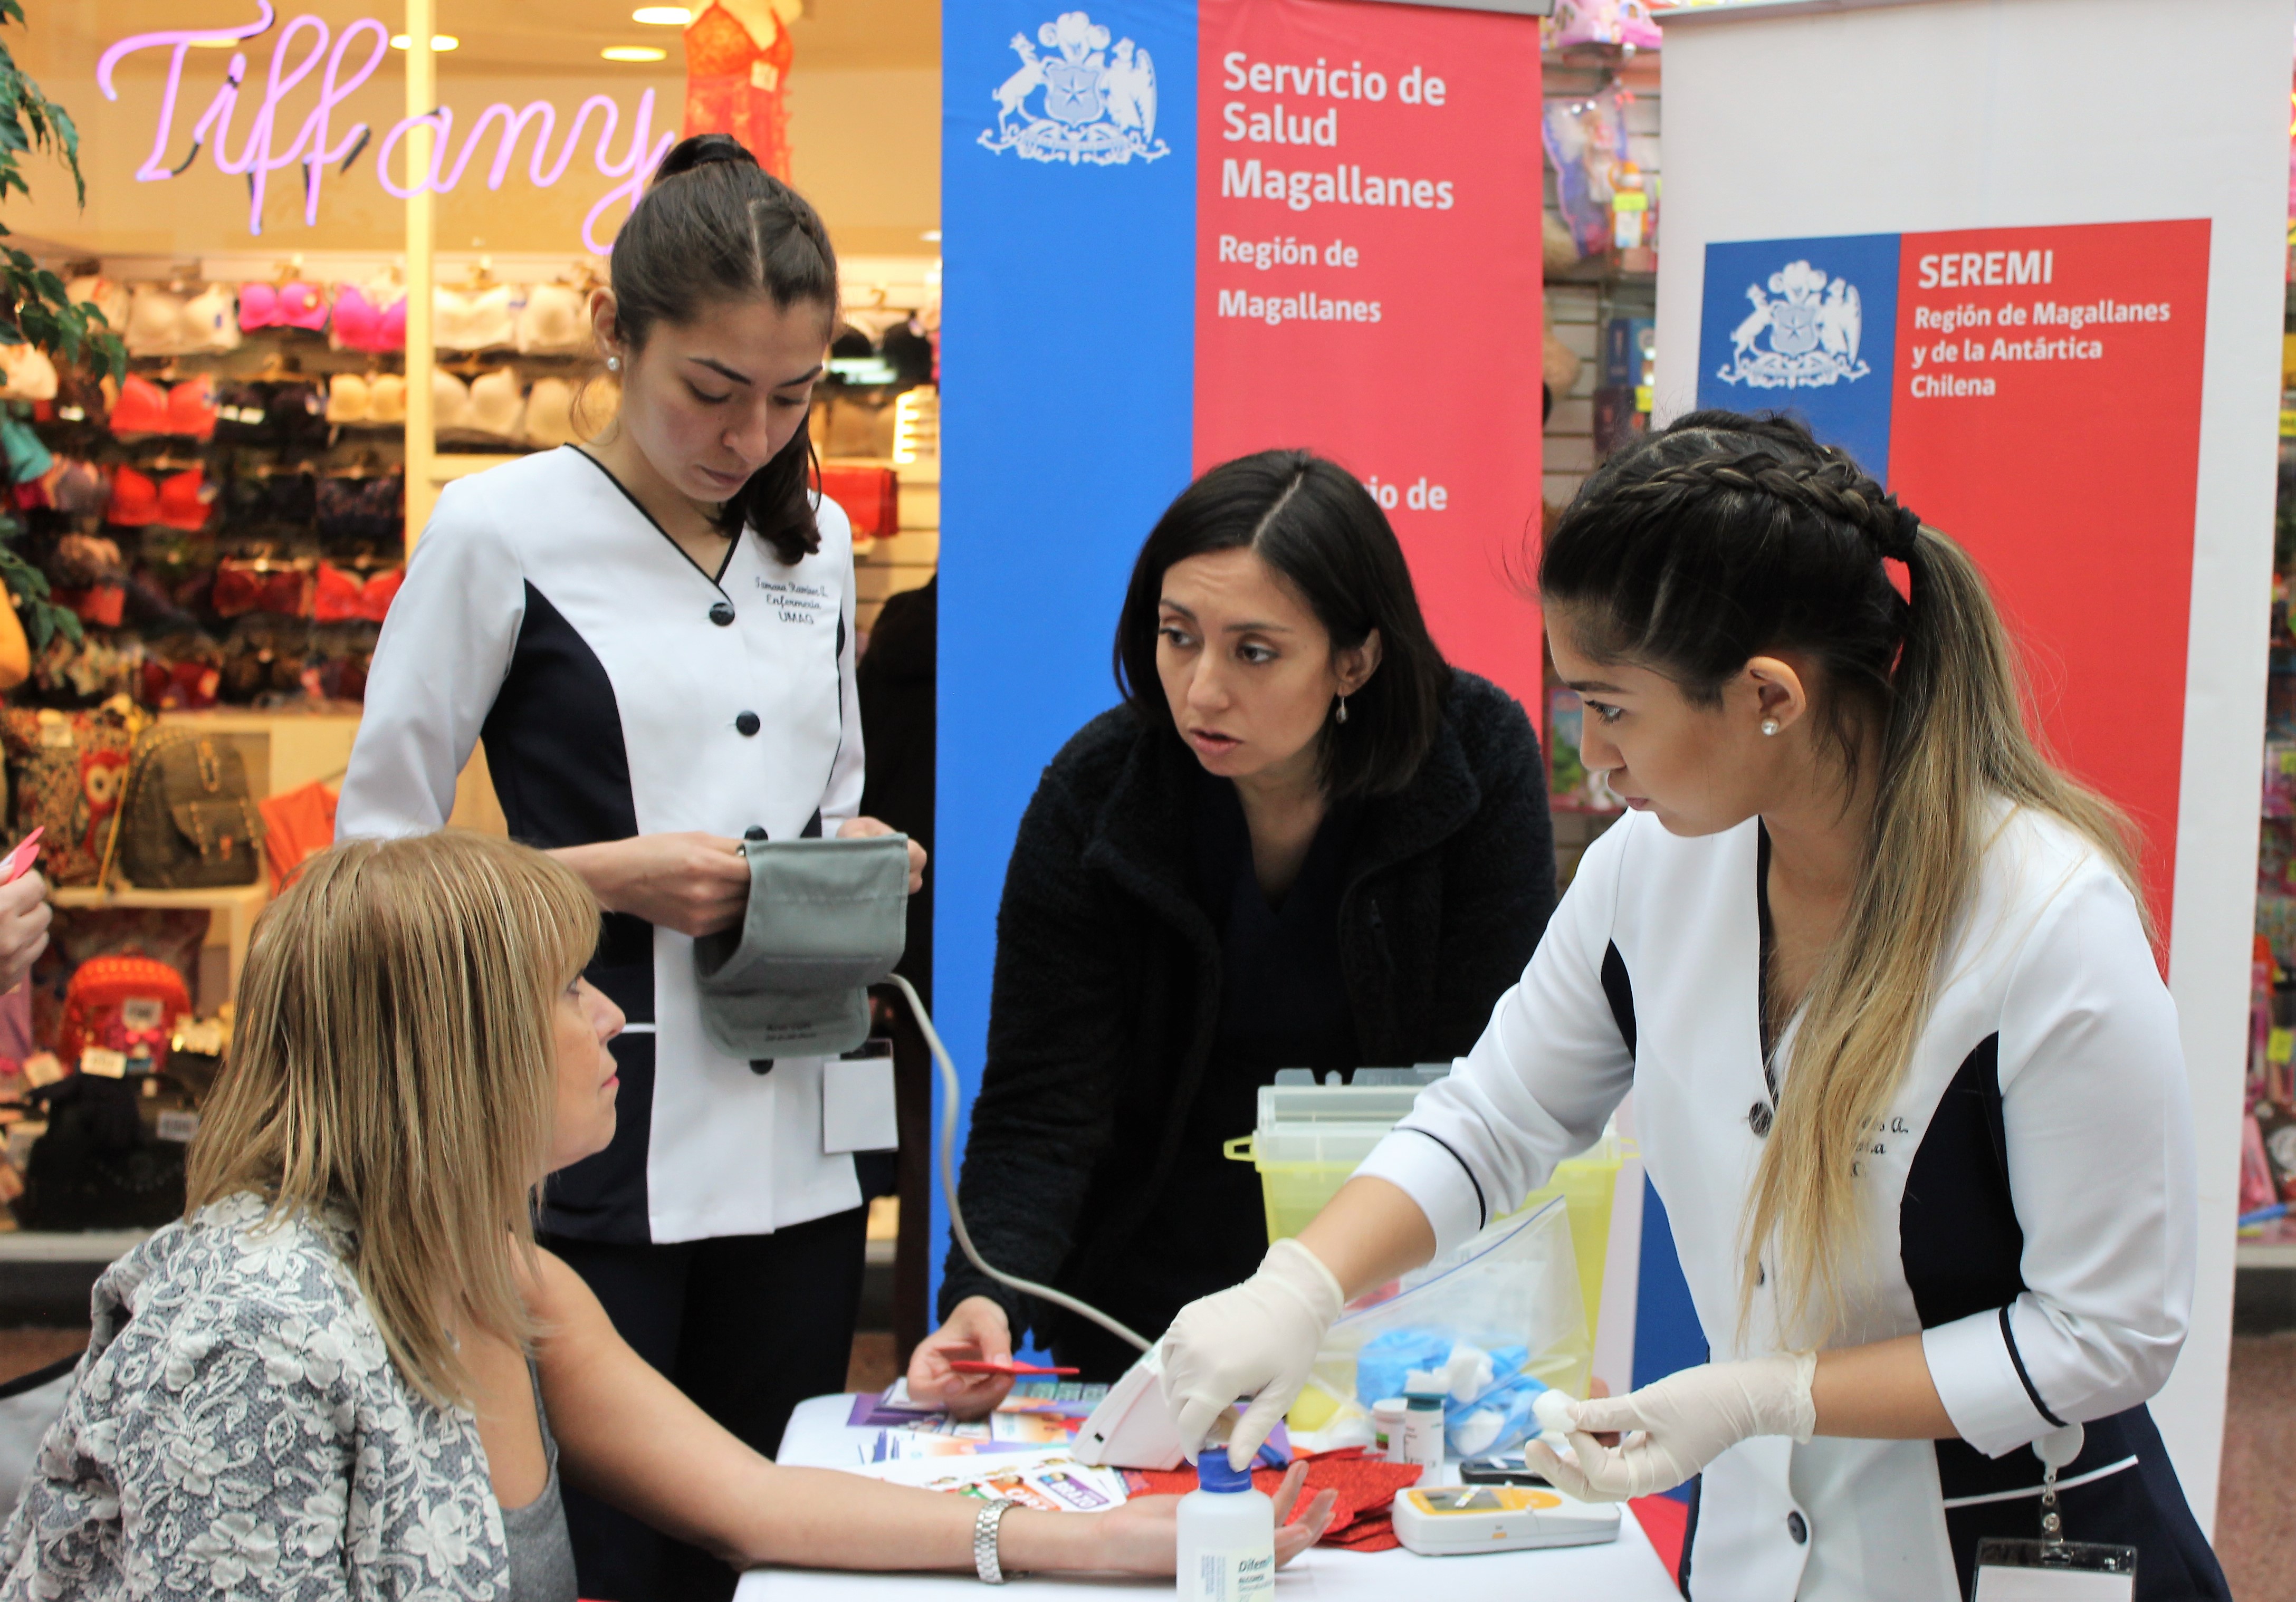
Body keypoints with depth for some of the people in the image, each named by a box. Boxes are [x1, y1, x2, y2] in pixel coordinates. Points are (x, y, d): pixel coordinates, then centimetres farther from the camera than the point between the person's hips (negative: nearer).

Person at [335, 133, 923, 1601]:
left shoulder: (816, 541, 11)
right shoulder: (502, 530, -5)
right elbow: (374, 851, -2)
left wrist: (851, 864, 1)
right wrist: (608, 875, -15)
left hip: (795, 1139, 5)